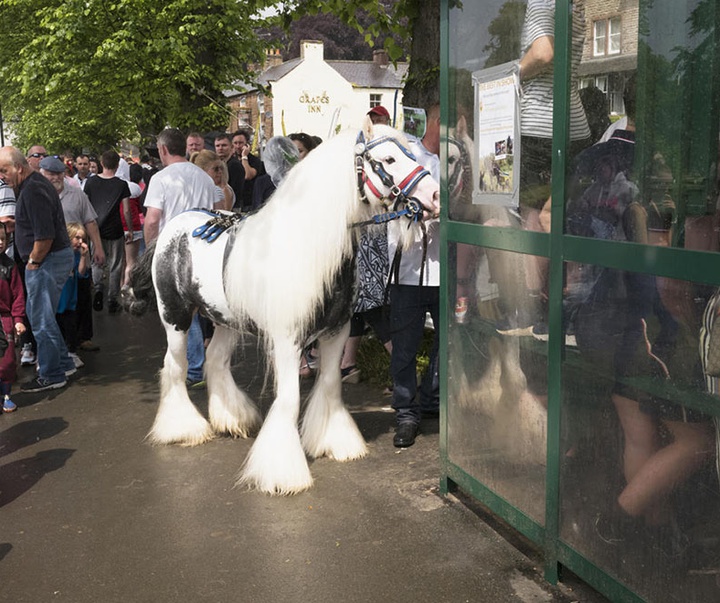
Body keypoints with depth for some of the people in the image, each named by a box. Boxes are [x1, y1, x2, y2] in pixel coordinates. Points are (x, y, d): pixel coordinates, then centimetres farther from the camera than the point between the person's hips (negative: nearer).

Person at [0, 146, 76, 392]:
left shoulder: (33, 190, -19)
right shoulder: (35, 183, 13)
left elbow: (44, 235, -25)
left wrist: (32, 262, -13)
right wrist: (33, 261, 15)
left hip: (47, 261, -10)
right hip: (56, 257, 10)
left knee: (41, 319, -1)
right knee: (38, 314, 19)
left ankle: (51, 376, 9)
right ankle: (63, 364, 28)